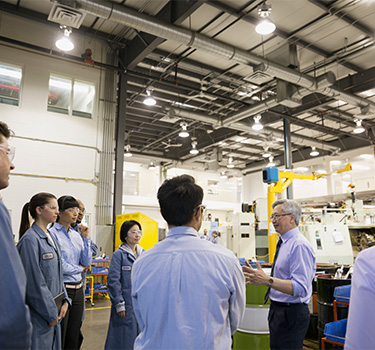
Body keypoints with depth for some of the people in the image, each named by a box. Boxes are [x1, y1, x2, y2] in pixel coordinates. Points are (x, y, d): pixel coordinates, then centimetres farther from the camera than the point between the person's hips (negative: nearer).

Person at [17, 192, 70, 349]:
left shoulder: (51, 237, 9)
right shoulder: (30, 239, -19)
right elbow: (34, 282, -20)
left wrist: (65, 300, 7)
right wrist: (51, 313, -15)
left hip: (54, 312, 8)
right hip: (39, 315, -8)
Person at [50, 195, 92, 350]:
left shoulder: (76, 235, 9)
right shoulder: (53, 233, -12)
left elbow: (87, 262, 4)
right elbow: (59, 266, -17)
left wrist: (86, 237, -2)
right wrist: (79, 268, -1)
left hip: (78, 289, 7)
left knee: (74, 337, 15)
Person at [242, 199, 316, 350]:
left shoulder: (299, 245, -20)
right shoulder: (284, 243, 11)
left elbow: (300, 288, -28)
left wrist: (268, 280, -35)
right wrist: (260, 277, 9)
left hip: (291, 314, -9)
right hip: (277, 310, 10)